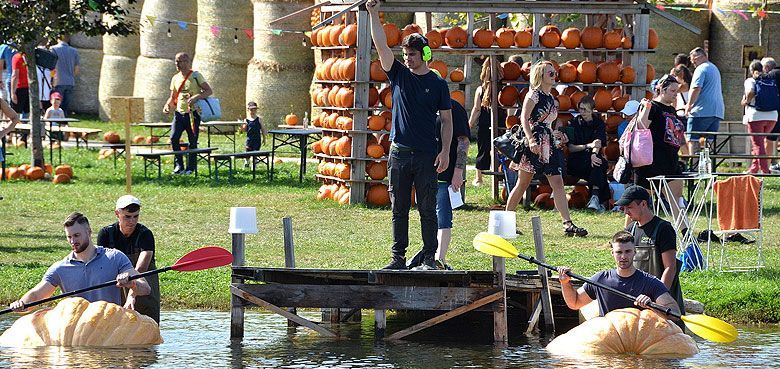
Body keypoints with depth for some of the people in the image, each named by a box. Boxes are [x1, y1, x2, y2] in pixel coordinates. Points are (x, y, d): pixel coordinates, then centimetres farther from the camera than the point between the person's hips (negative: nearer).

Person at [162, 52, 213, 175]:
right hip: (179, 113, 4)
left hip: (192, 114, -4)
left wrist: (196, 97, -24)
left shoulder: (195, 75, -4)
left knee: (192, 142, 1)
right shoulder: (175, 78, 11)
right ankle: (178, 165, -1)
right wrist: (168, 105, -1)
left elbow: (208, 91, -8)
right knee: (174, 138, -11)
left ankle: (190, 168, 11)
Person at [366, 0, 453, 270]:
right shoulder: (398, 75, 8)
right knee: (399, 209, 5)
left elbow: (447, 120, 4)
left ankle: (429, 258, 4)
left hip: (427, 156, -2)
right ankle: (398, 258, 8)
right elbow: (381, 46, -2)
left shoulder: (438, 84, 3)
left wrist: (445, 152, -4)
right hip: (399, 152, 2)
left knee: (427, 209, 0)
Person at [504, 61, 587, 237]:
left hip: (548, 144, 7)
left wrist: (556, 135, 14)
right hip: (533, 143, -7)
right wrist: (531, 140, -25)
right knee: (523, 182, -1)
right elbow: (524, 118, -14)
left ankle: (568, 224, -13)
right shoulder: (534, 95, -6)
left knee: (557, 182, -4)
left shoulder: (551, 99, 18)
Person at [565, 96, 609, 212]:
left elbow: (598, 141, -9)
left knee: (598, 162, -36)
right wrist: (588, 146, -18)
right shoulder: (574, 123, 7)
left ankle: (595, 197, -47)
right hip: (576, 161, -1)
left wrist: (594, 153, -31)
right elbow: (570, 148, -2)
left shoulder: (599, 123, 10)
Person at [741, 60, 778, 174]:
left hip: (756, 116, -5)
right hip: (772, 116, 5)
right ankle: (754, 168, 24)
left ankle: (765, 170, -9)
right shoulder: (772, 81, 12)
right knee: (758, 142, 20)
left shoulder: (751, 80, -1)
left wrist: (745, 102, -4)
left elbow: (750, 92, -20)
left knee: (758, 144, -2)